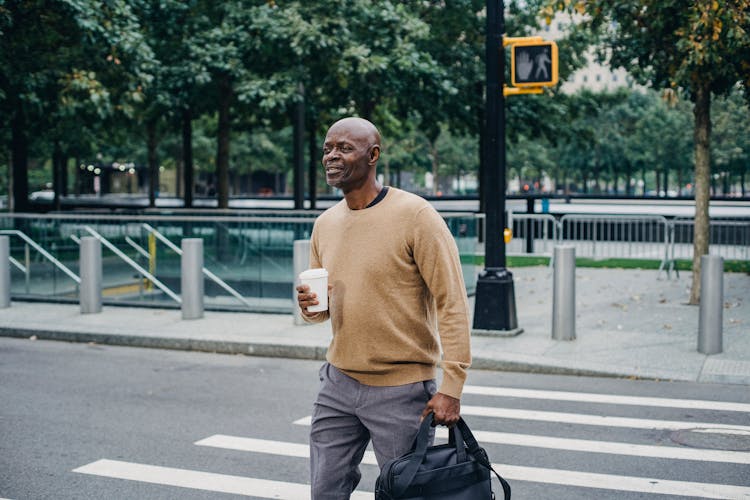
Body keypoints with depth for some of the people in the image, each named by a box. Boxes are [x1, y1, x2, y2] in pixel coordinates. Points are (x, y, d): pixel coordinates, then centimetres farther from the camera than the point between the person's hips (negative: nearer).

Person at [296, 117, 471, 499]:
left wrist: (451, 387, -20)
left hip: (401, 390, -6)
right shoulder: (324, 224, 8)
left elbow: (453, 303, -15)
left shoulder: (415, 216, -13)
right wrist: (311, 306, -7)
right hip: (338, 384, 6)